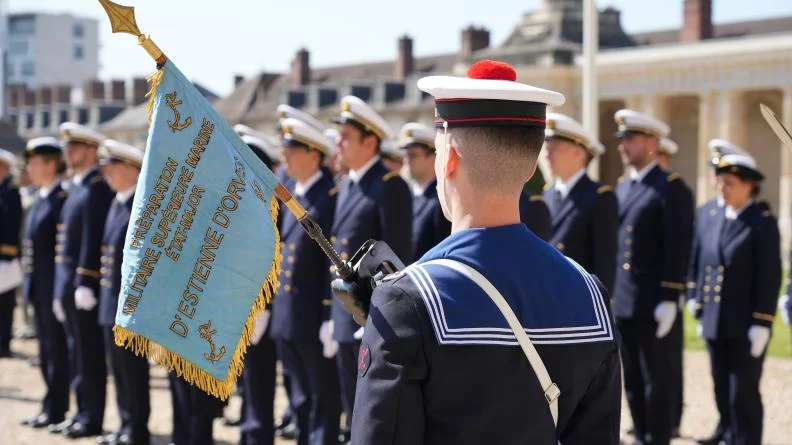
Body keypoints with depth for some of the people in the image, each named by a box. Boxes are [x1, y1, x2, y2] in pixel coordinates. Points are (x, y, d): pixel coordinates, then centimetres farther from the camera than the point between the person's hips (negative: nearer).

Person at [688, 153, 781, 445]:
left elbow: (770, 277, -12)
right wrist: (701, 313, 13)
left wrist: (762, 323, -16)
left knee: (744, 394, -3)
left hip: (746, 327, -6)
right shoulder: (712, 220, 11)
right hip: (715, 325, 6)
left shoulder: (763, 223, -7)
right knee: (724, 392, 13)